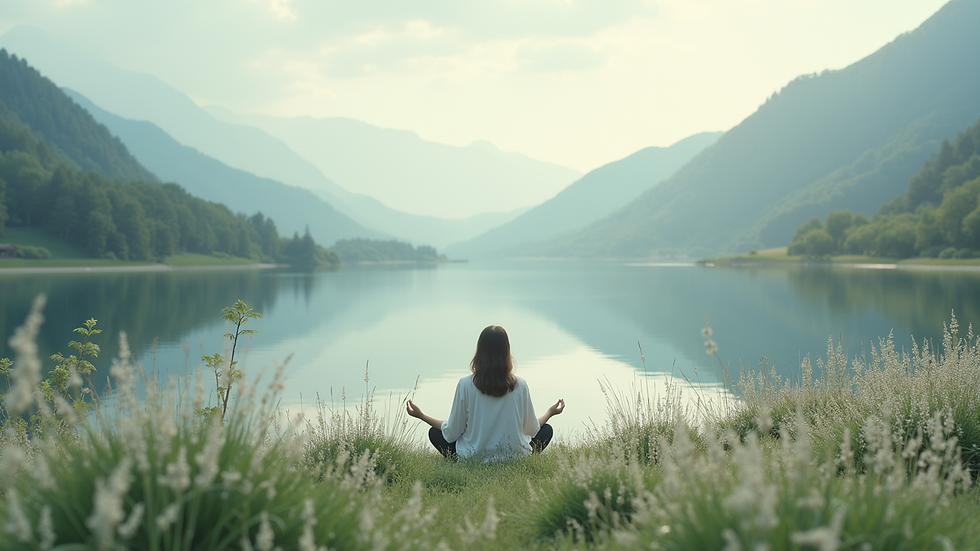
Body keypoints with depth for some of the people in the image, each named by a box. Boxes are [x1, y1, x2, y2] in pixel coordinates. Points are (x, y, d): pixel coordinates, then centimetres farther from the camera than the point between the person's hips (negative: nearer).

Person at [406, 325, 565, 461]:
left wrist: (421, 416, 7)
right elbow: (531, 429, 0)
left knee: (435, 432, 23)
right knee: (547, 430, 25)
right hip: (515, 458, 2)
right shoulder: (520, 386, -13)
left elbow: (452, 433, -8)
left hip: (473, 458, -1)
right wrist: (551, 412, 20)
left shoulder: (466, 385, -16)